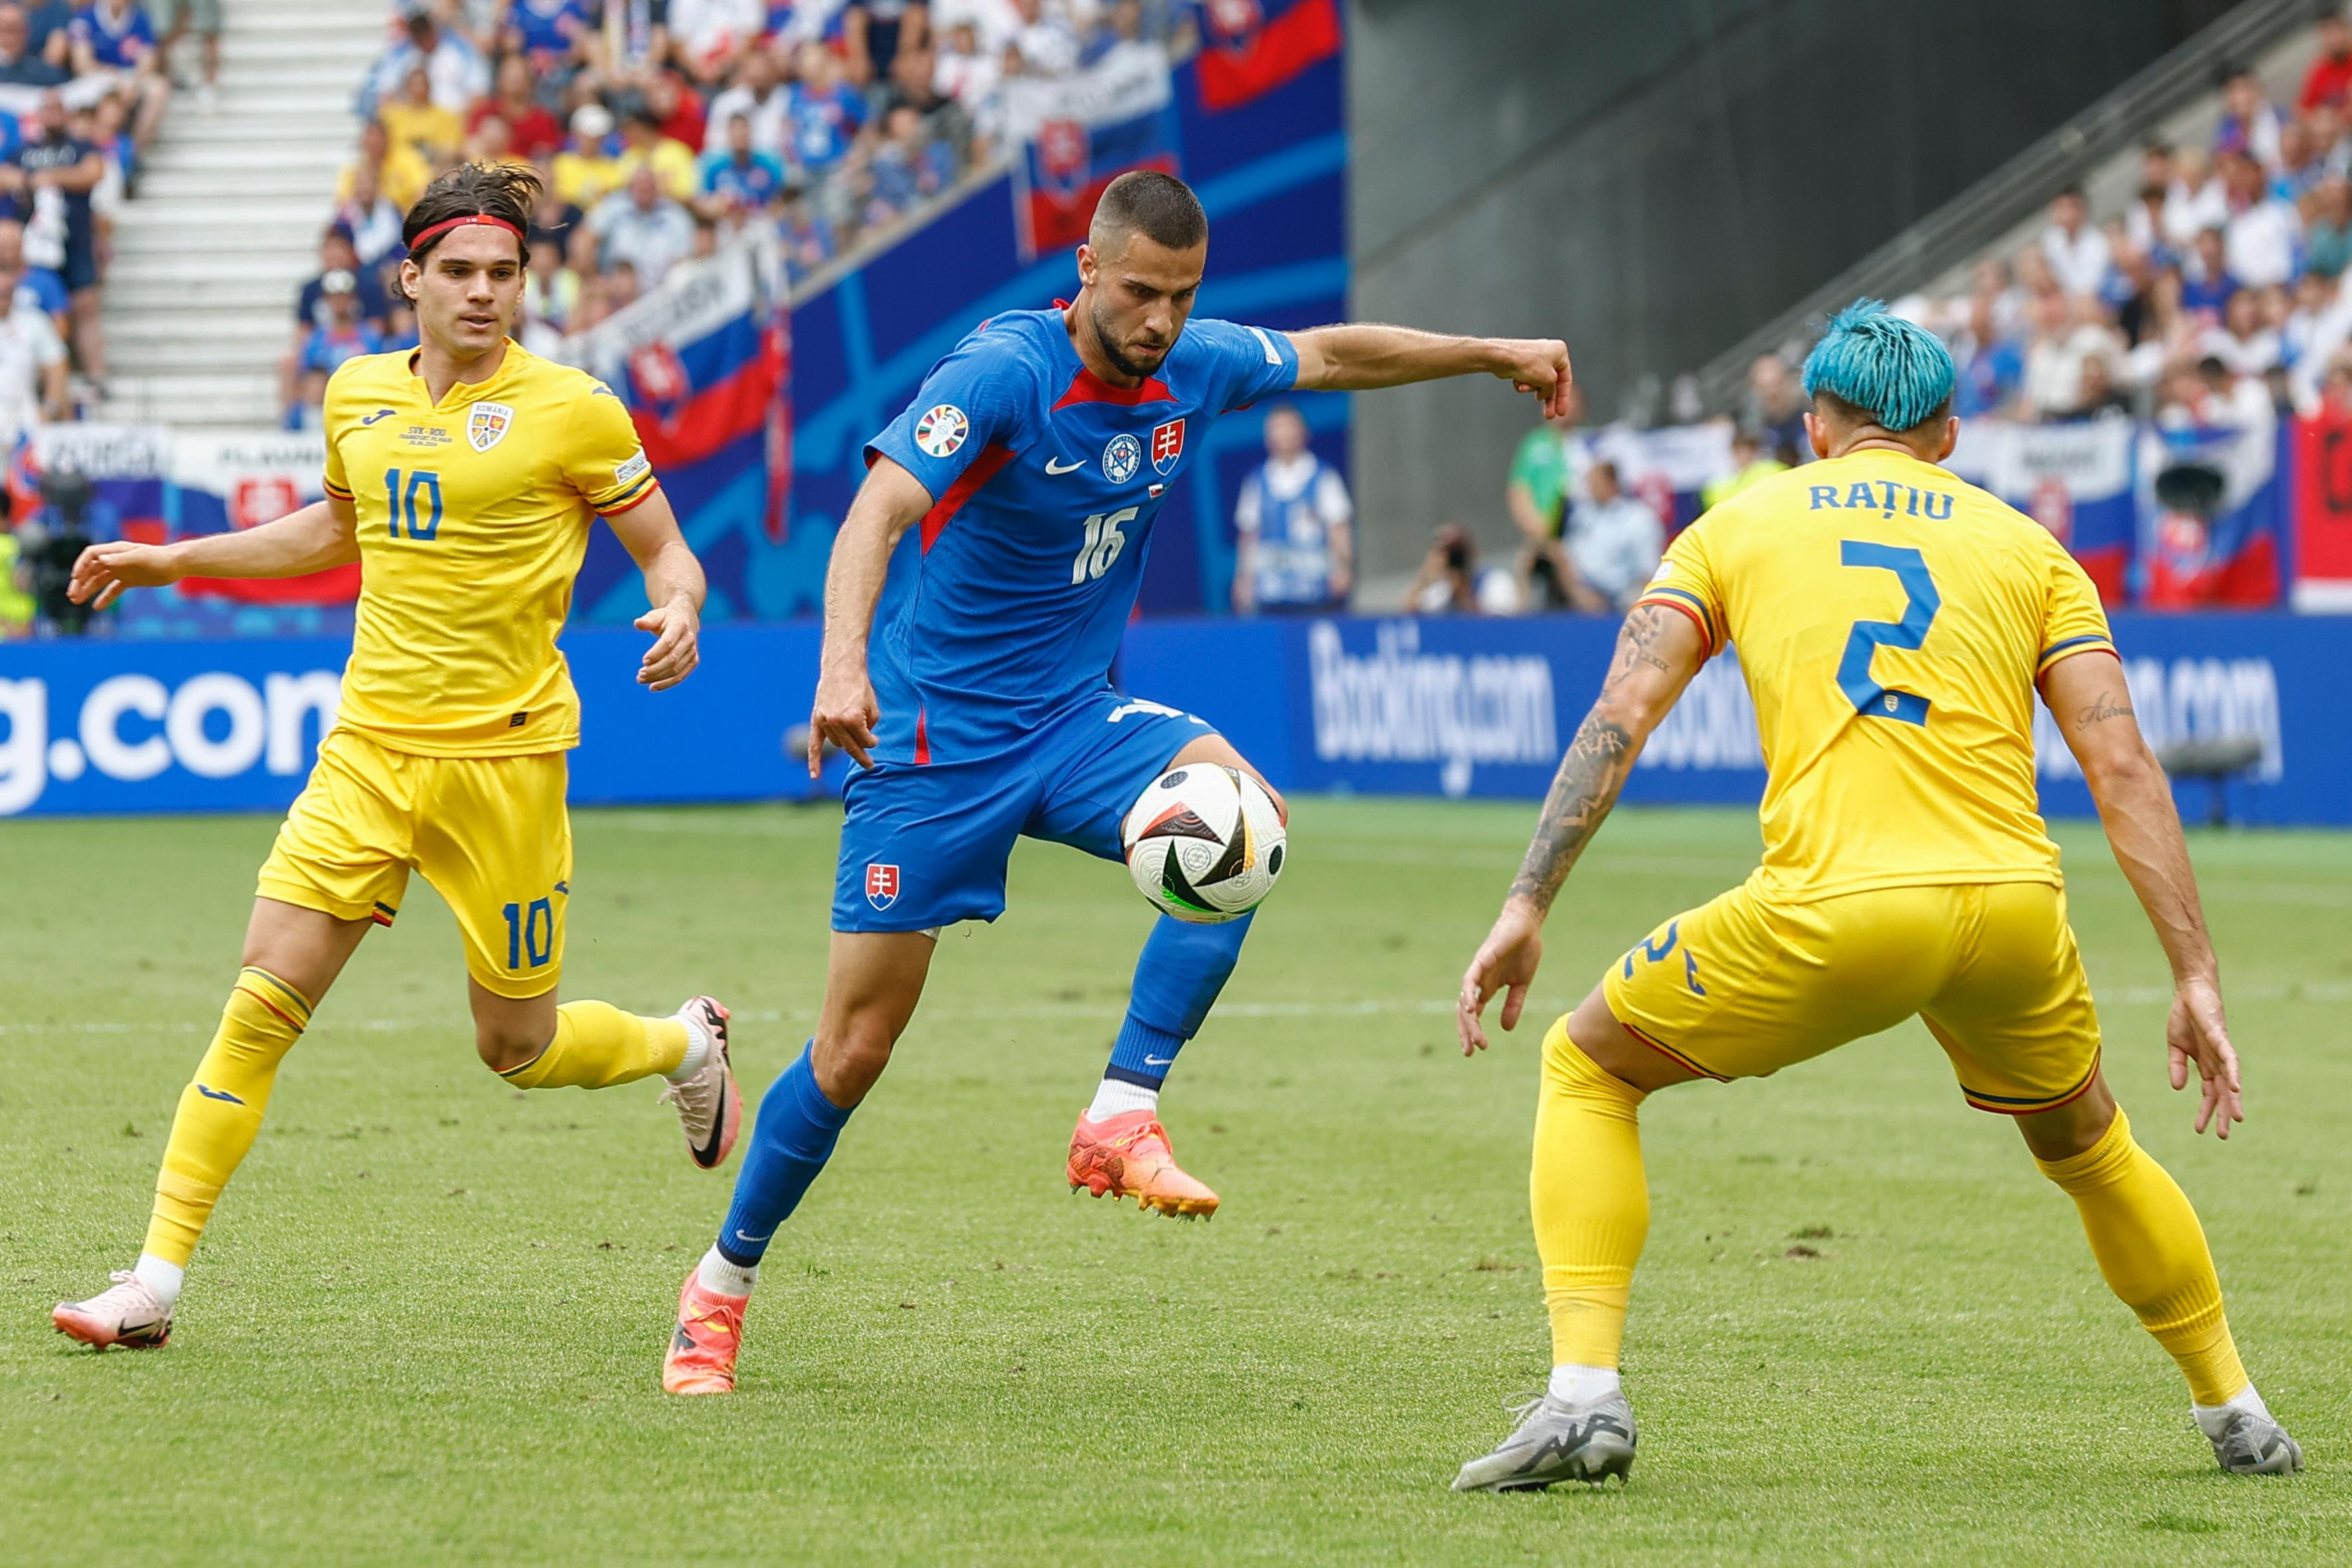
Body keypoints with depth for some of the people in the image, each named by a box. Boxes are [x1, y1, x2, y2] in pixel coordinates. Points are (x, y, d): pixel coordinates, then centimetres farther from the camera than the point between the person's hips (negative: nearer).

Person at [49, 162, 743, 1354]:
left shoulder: (570, 410, -6)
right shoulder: (358, 394, 8)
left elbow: (666, 552, 2)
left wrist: (678, 613, -21)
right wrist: (171, 560, 25)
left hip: (503, 756, -3)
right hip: (369, 749, 3)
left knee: (518, 1049, 6)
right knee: (264, 999, -10)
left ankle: (686, 1044, 39)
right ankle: (157, 1277, -9)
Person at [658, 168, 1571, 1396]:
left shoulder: (1192, 370, -1)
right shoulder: (1002, 372, -21)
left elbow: (1331, 354, 19)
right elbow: (877, 511, -34)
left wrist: (1496, 354, 25)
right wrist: (843, 663, -50)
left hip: (1071, 719, 5)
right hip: (933, 732, -5)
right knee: (857, 1043, -4)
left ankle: (1122, 1119, -21)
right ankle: (722, 1283, 17)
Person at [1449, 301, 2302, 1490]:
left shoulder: (1738, 528, 19)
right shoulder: (2026, 546, 20)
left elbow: (1621, 712, 5)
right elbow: (2123, 767, 10)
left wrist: (1525, 908, 3)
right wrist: (2195, 978, 8)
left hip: (1829, 911, -2)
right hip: (2011, 901, 2)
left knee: (1585, 1070, 19)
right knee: (2087, 1146, 32)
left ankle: (1584, 1393, 3)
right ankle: (2235, 1413, 36)